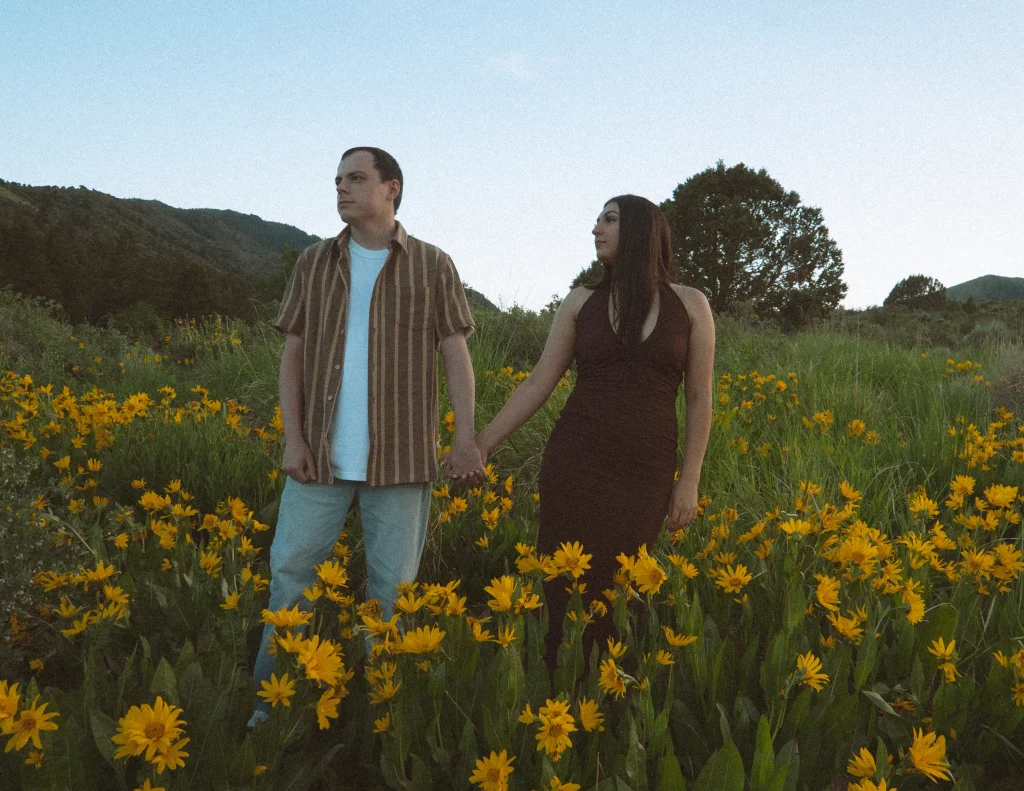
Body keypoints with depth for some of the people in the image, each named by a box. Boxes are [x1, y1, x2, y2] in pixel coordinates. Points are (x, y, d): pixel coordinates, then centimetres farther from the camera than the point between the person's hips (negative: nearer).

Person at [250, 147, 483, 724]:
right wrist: (293, 439, -4)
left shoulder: (434, 266, 1)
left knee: (393, 585, 5)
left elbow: (456, 354, -3)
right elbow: (293, 357, 6)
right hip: (323, 454, 2)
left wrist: (466, 434, -18)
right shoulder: (315, 264, 8)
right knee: (292, 570, 5)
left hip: (399, 455, -2)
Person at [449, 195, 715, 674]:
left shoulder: (690, 304, 2)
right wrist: (481, 444, -4)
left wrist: (690, 482, -1)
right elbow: (539, 384, 3)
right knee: (563, 589, 1)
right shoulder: (581, 302, 6)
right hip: (575, 462, 1)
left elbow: (699, 399, 3)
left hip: (646, 474, -1)